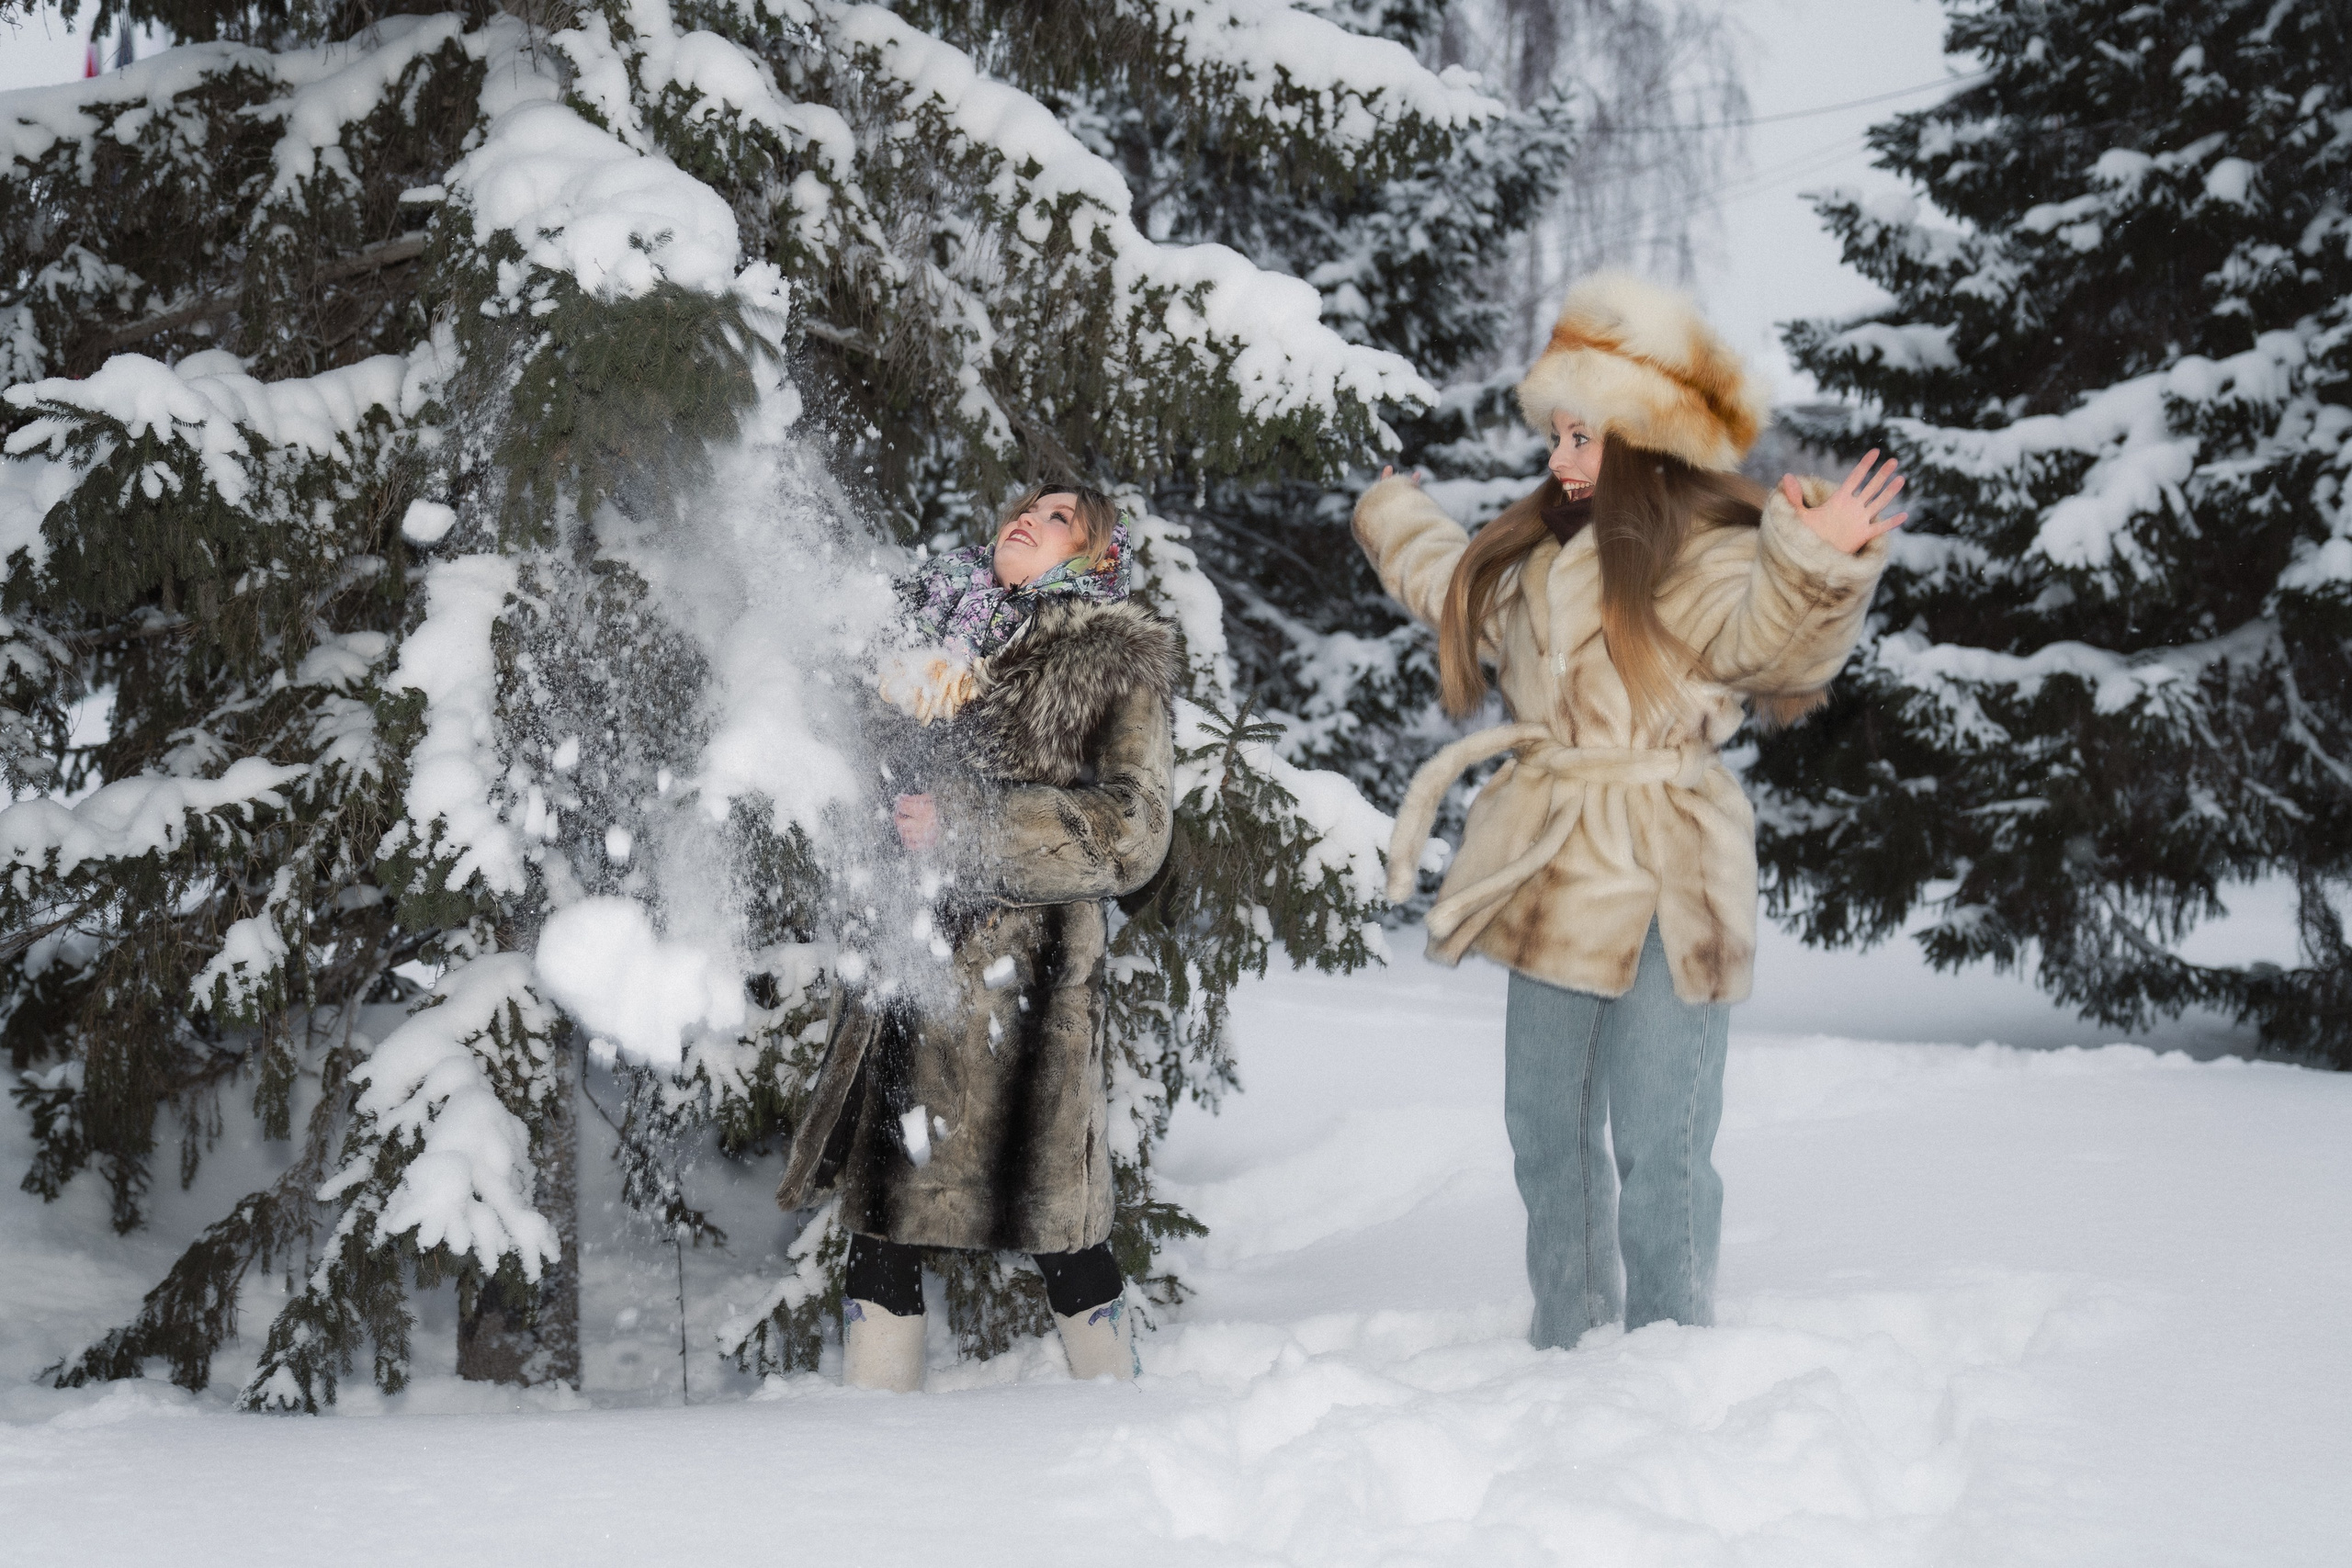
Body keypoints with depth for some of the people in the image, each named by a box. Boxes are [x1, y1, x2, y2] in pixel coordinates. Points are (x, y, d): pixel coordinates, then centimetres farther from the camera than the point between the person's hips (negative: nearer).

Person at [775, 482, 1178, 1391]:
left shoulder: (1115, 657, 2)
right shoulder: (938, 634, 17)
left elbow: (1127, 833, -9)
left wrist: (968, 825, -14)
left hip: (1021, 969, -5)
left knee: (1056, 1230, 0)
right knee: (880, 1216, 5)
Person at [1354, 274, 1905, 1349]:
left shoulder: (1705, 556, -11)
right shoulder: (1540, 552, 15)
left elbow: (1769, 636, -31)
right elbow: (1453, 586, 37)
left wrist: (1820, 564, -50)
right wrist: (1393, 524, 54)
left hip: (1662, 891, -8)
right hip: (1555, 884, 8)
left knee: (1659, 1149, -6)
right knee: (1547, 1135, 16)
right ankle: (1566, 1350, 29)